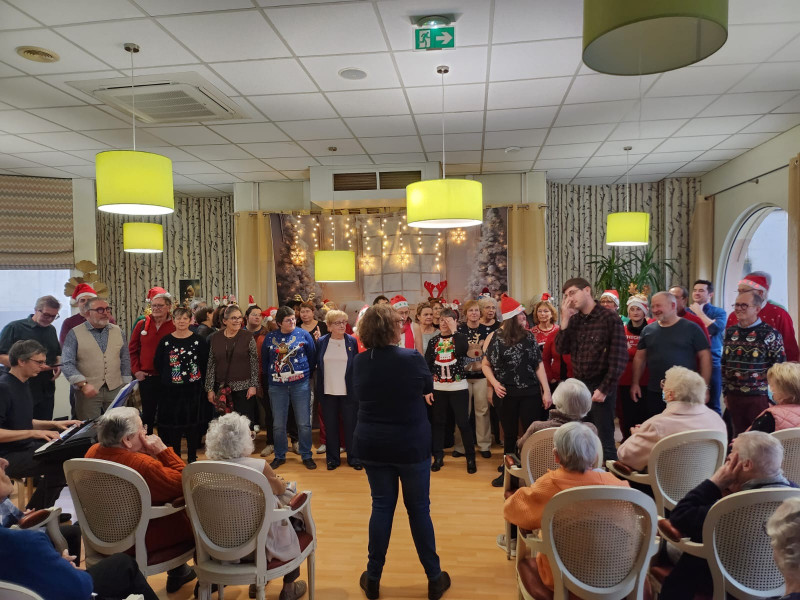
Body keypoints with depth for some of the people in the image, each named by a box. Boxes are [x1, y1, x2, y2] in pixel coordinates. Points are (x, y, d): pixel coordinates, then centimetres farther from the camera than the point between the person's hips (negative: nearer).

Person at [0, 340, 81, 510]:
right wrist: (33, 433, -29)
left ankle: (42, 511, 8)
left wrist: (55, 424, 10)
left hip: (26, 448, 10)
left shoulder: (23, 384, 13)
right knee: (60, 464, -25)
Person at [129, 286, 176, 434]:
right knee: (147, 413, 13)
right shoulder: (142, 325, 3)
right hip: (146, 378, 2)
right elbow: (132, 349, 9)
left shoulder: (175, 326, -5)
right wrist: (136, 370, 1)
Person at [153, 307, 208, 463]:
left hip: (193, 390, -1)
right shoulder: (166, 341, 2)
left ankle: (192, 457, 17)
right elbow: (157, 363, 8)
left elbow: (205, 363, 3)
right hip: (171, 390, 1)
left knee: (192, 423, 5)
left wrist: (198, 377, 0)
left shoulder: (198, 340, -1)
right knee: (172, 423, 5)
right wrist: (167, 377, 5)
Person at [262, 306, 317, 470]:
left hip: (300, 385, -1)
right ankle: (279, 456, 23)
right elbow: (264, 360, 14)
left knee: (304, 423, 2)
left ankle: (306, 456, 16)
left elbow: (312, 356, 4)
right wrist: (269, 378, 12)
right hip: (277, 387, 2)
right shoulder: (270, 337, 4)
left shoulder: (303, 334, -1)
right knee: (278, 425, 8)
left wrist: (307, 375, 6)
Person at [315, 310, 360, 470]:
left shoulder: (352, 341, -2)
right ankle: (332, 458, 24)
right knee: (331, 425, 11)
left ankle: (353, 457, 19)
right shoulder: (321, 342, 0)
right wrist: (319, 390, 1)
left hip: (348, 391, -1)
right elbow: (318, 366, 4)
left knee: (350, 425, 6)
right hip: (328, 391, 1)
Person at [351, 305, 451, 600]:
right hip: (411, 445, -3)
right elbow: (428, 388, 2)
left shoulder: (359, 362, -6)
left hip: (372, 444, 3)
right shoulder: (412, 358, -17)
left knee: (381, 507, 15)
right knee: (419, 509, 10)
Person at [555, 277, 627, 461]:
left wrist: (604, 389, -14)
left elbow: (619, 358, -11)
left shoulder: (610, 319, -9)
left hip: (600, 387, -6)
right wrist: (565, 320, -5)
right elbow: (561, 349, 2)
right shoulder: (574, 320, 9)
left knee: (604, 441, 1)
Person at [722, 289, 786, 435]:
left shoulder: (771, 334, -7)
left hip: (759, 398, -4)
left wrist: (772, 398, -7)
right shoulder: (730, 332, 8)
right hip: (733, 397, 4)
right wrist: (725, 393, 12)